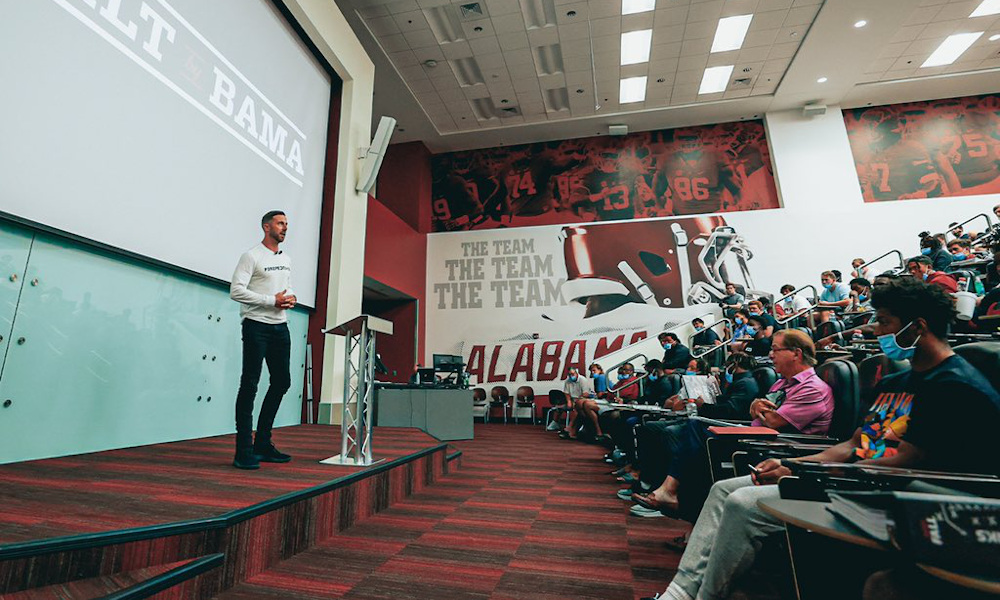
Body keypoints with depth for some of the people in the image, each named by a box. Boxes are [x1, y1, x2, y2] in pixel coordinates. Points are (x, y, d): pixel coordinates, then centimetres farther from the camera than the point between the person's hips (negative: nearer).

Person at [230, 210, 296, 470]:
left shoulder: (286, 260, 17)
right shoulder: (252, 256, -6)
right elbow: (236, 290, -15)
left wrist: (291, 298, 3)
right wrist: (272, 300, -19)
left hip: (280, 327, 8)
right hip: (257, 325, -8)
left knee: (281, 382, 9)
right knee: (250, 384, -6)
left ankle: (262, 444, 21)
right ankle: (244, 451, 1)